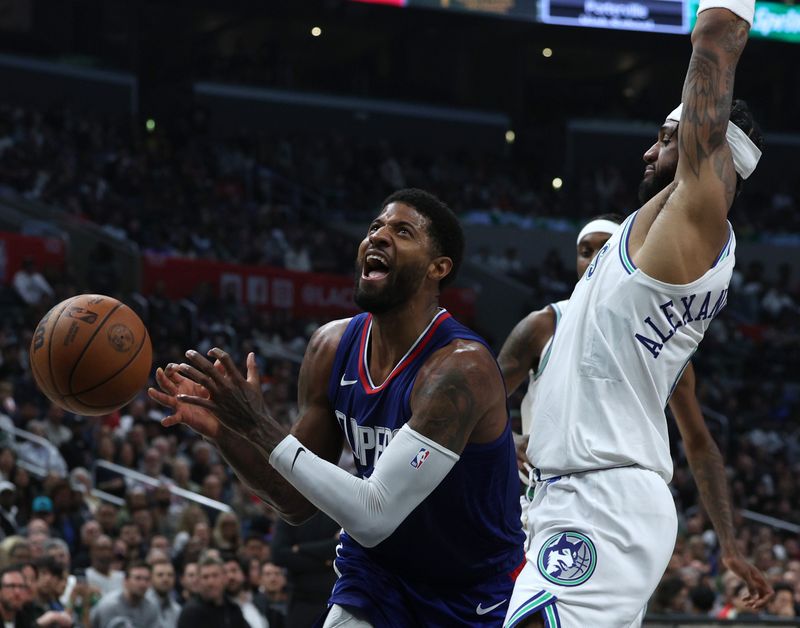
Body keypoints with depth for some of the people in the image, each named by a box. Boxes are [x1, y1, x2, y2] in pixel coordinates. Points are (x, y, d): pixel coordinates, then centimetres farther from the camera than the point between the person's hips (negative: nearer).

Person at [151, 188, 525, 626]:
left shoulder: (461, 367, -28)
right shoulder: (332, 348, -7)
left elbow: (374, 517, -35)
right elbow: (298, 503, 1)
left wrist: (261, 429, -36)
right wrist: (223, 431, -16)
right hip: (378, 571, 5)